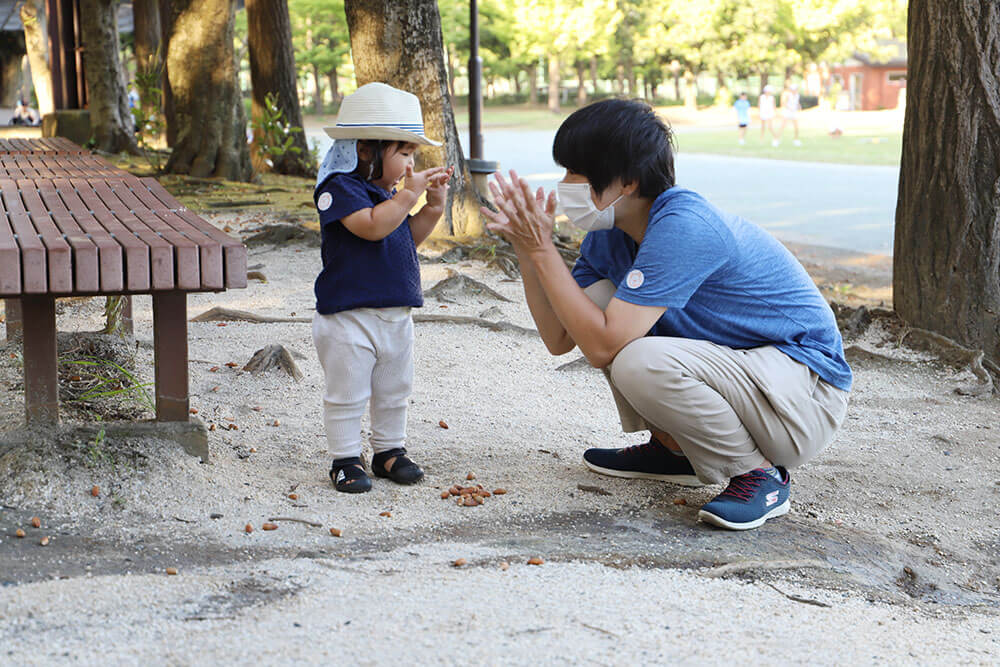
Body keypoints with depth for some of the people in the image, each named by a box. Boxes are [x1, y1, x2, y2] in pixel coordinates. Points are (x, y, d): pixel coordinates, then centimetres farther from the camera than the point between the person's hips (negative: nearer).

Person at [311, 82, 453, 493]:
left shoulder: (389, 193, 12)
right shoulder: (341, 188, -14)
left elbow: (408, 238, 20)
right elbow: (372, 226, -29)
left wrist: (433, 207, 8)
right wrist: (409, 193, -24)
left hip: (396, 315, 8)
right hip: (349, 317, -8)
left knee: (393, 392, 17)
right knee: (346, 394, 1)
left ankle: (389, 450, 31)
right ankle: (346, 459, 13)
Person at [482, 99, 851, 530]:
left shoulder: (683, 227, -25)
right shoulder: (609, 233, 3)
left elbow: (602, 347, -28)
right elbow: (560, 339, 3)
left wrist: (543, 250, -21)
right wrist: (526, 248, -6)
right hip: (737, 368, 9)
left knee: (639, 362, -32)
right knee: (594, 295, 4)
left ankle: (759, 474, -9)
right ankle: (672, 449, 15)